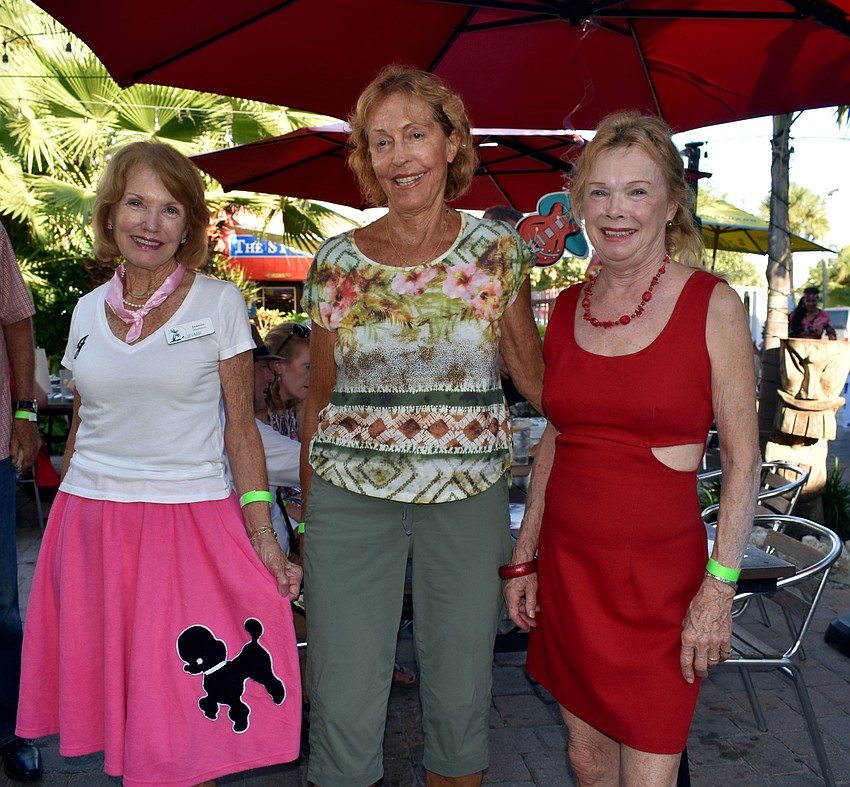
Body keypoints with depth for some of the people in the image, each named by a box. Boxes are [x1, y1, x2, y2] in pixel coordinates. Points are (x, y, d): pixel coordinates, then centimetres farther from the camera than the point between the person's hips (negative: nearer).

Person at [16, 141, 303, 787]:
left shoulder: (218, 303, -2)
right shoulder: (89, 309, 9)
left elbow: (240, 426, -2)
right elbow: (83, 424, 16)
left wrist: (264, 538, -9)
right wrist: (66, 526, 15)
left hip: (190, 522, -3)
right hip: (89, 522, 4)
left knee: (187, 727, 0)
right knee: (112, 699, 10)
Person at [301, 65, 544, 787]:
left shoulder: (496, 250, 0)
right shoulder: (338, 260, 1)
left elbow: (536, 380, 3)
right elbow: (321, 395, 7)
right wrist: (308, 512, 8)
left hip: (468, 496, 0)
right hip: (351, 497, 0)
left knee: (461, 697, 14)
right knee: (344, 706, 6)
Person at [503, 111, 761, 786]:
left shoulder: (712, 305, -7)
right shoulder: (568, 308, 5)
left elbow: (743, 460, -6)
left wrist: (719, 585, -12)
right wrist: (524, 558, 10)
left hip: (660, 571, -4)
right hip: (566, 563, 4)